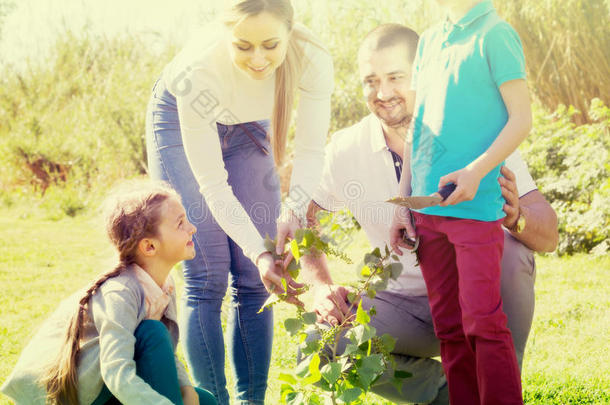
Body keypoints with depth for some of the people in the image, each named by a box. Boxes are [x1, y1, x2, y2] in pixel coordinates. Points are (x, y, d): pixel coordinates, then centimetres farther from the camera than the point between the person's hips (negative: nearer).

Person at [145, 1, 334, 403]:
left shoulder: (312, 59, -32)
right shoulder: (198, 70, -39)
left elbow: (311, 151, -20)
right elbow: (213, 186, -31)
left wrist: (293, 210, -38)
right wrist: (259, 252, -40)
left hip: (247, 127, 3)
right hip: (180, 123, -3)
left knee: (254, 280, -3)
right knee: (207, 279, -11)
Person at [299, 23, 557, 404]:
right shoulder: (346, 149, -9)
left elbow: (549, 237, -21)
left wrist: (514, 216, -45)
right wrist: (321, 286, -15)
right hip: (404, 304, 2)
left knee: (509, 249, -34)